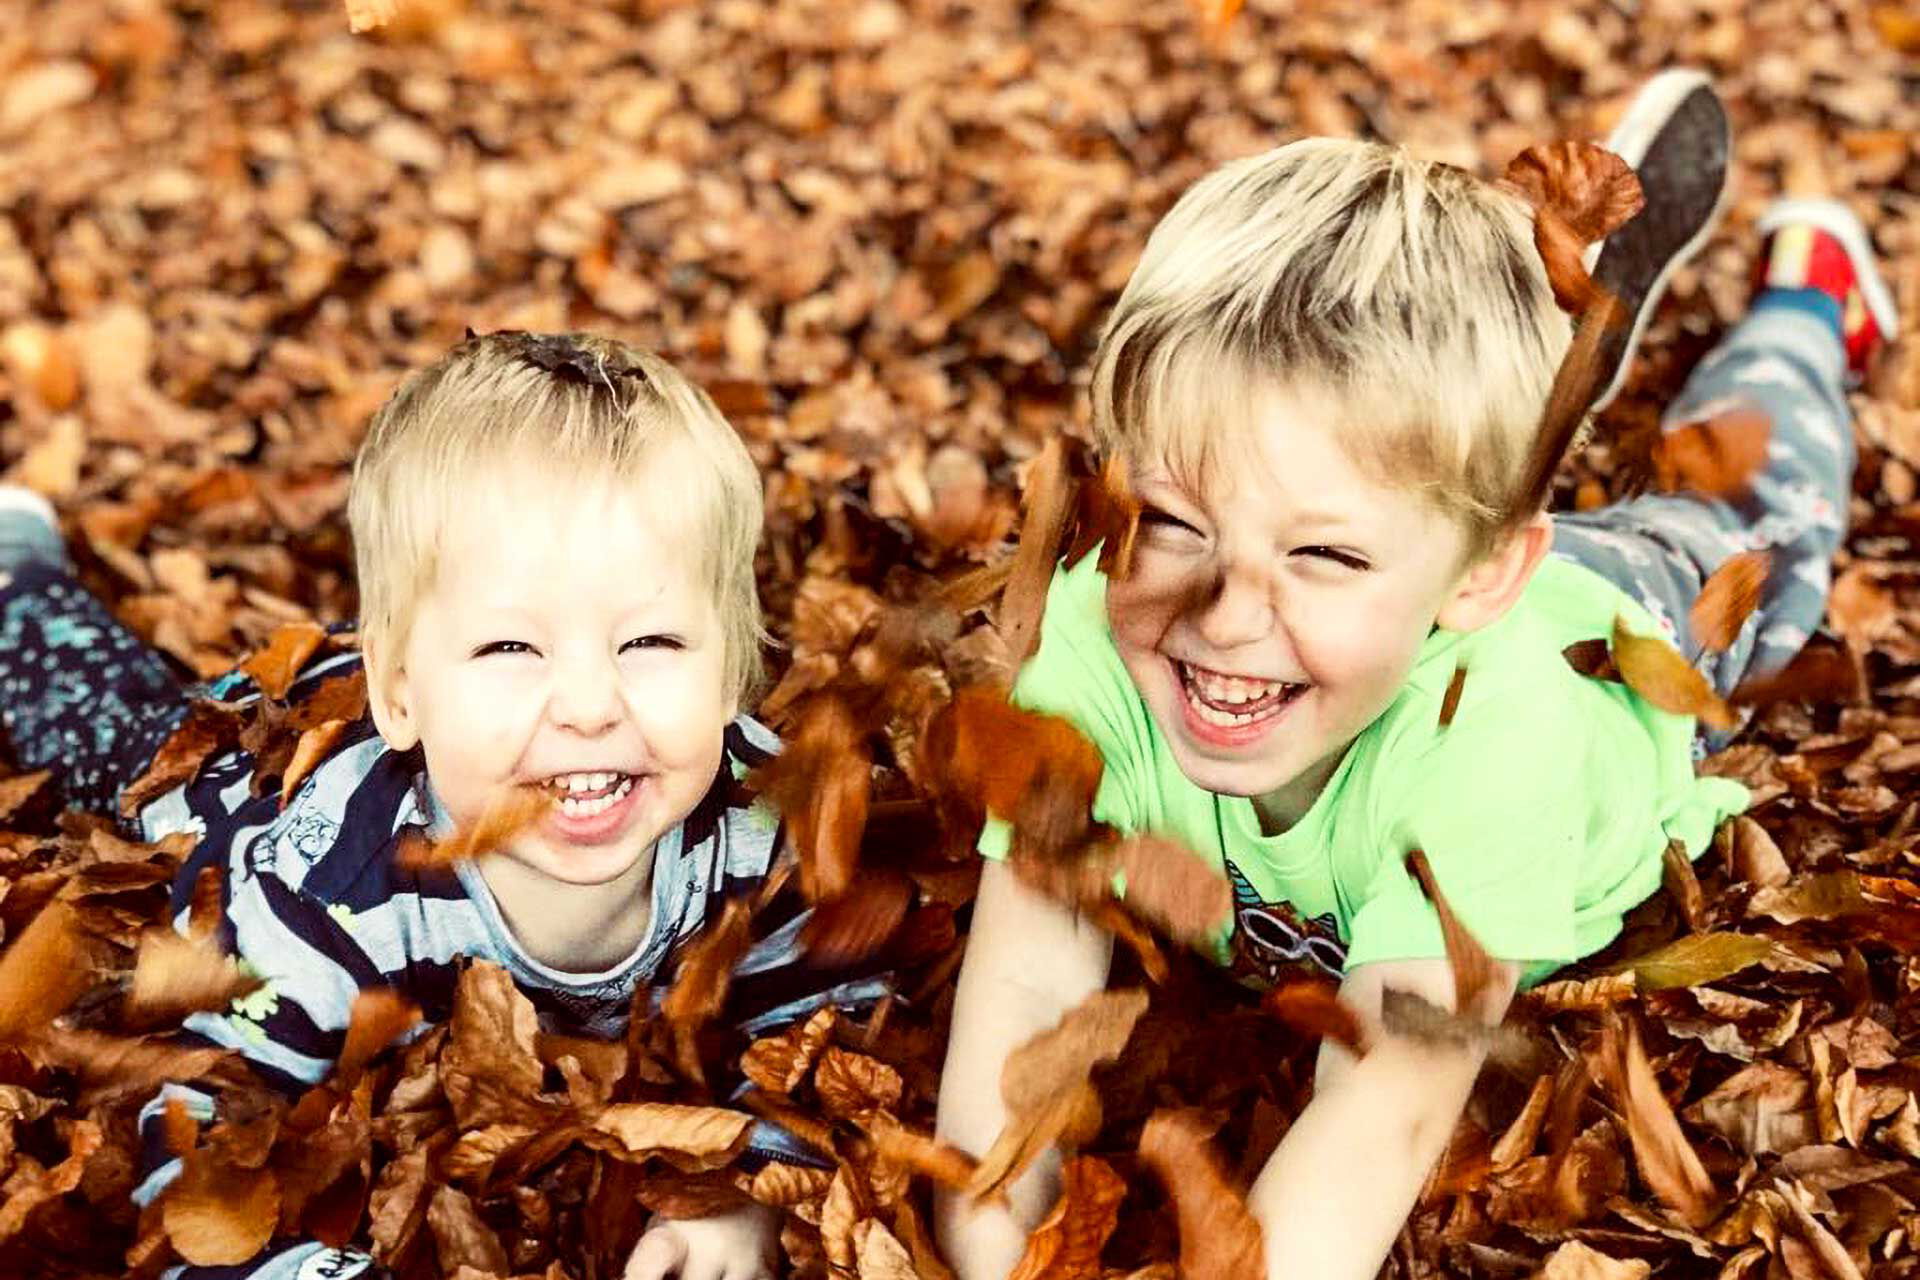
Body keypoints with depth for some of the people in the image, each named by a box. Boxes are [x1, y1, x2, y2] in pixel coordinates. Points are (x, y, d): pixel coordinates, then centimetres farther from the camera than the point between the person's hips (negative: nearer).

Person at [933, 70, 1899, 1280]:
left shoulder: (1490, 725, -54)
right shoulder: (1088, 644, -47)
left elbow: (1392, 1104, -57)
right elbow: (1028, 992, -47)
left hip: (1611, 627, -1)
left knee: (1755, 519, 33)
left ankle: (1806, 288, 58)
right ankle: (1594, 272, 53)